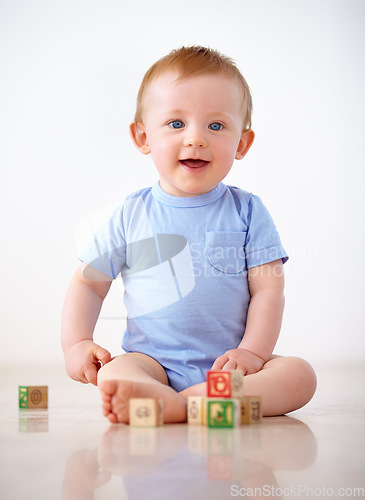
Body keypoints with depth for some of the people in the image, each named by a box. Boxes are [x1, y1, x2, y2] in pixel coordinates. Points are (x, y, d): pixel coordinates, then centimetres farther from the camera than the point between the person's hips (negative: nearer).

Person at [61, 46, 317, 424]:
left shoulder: (247, 212, 3)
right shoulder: (131, 216, 4)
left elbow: (268, 289, 0)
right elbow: (88, 282, 10)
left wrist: (252, 352, -13)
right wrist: (76, 344, -4)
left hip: (230, 365, 1)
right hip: (153, 362, 0)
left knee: (299, 375, -26)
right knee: (113, 375, -30)